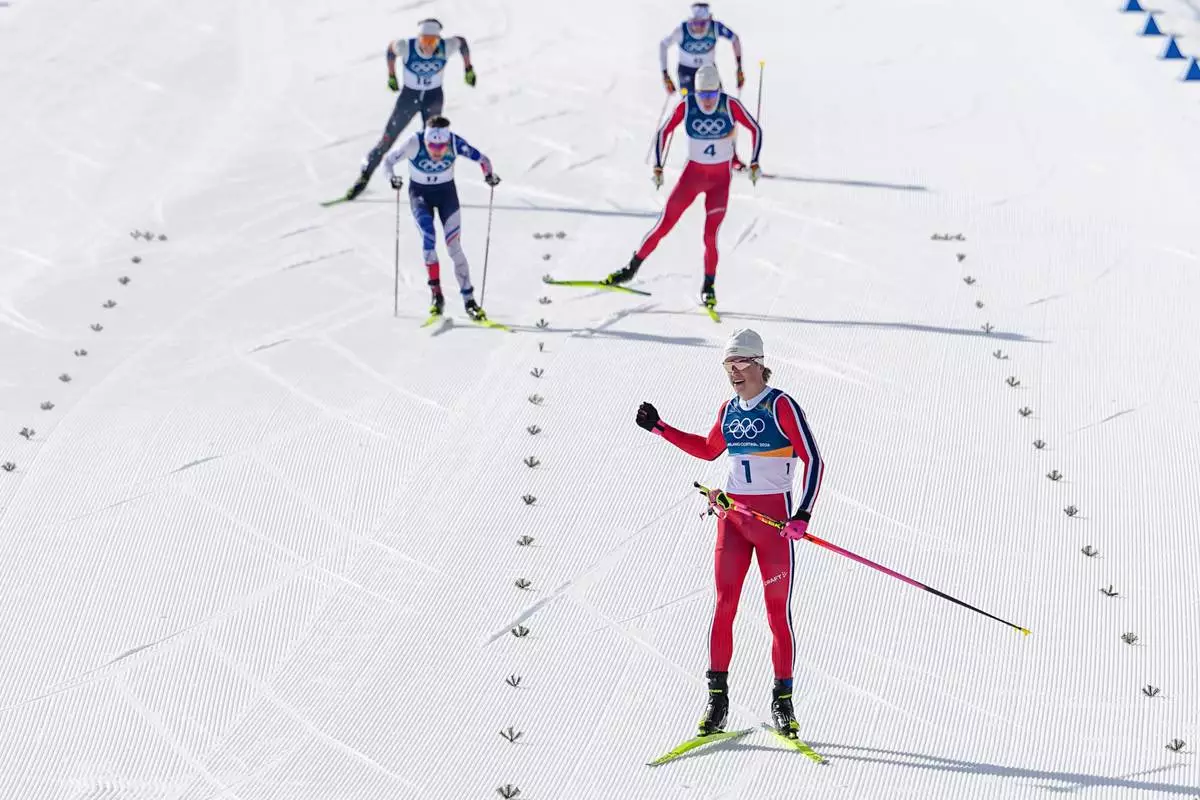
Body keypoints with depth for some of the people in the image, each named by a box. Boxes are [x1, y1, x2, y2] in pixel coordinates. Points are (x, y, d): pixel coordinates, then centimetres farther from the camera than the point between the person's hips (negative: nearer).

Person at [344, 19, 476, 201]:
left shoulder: (445, 48, -25)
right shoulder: (406, 47, -28)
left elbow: (461, 41, -3)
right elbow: (391, 48, -5)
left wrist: (469, 69, 5)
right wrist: (391, 76, 6)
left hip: (433, 97, 1)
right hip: (409, 95, -1)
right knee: (387, 140, 1)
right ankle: (364, 177, 16)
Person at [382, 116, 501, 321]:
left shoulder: (455, 143, -25)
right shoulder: (415, 142, -28)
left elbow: (481, 159, -17)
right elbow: (388, 161, -21)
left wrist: (489, 175, -36)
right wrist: (392, 178, -41)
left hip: (446, 192, 1)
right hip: (420, 193, -1)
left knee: (454, 246, -5)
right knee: (428, 236, -23)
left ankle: (469, 299, 3)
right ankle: (436, 294, -16)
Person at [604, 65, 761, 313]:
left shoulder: (730, 105, -14)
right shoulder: (686, 105, -12)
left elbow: (756, 130, -3)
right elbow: (663, 132, -1)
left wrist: (754, 163, -10)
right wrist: (658, 167, -8)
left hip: (720, 178, -1)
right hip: (693, 173, 1)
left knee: (710, 236, -10)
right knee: (664, 225, -2)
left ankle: (709, 286, 11)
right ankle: (631, 269, 13)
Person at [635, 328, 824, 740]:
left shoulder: (782, 406, -8)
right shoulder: (729, 410, 10)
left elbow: (813, 460, -11)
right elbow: (708, 449, 28)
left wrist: (802, 514, -20)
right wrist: (661, 429, 23)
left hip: (774, 516, -5)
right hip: (732, 515, 5)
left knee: (777, 609, -1)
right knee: (724, 605, -1)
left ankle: (782, 698, 9)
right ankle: (717, 696, 4)